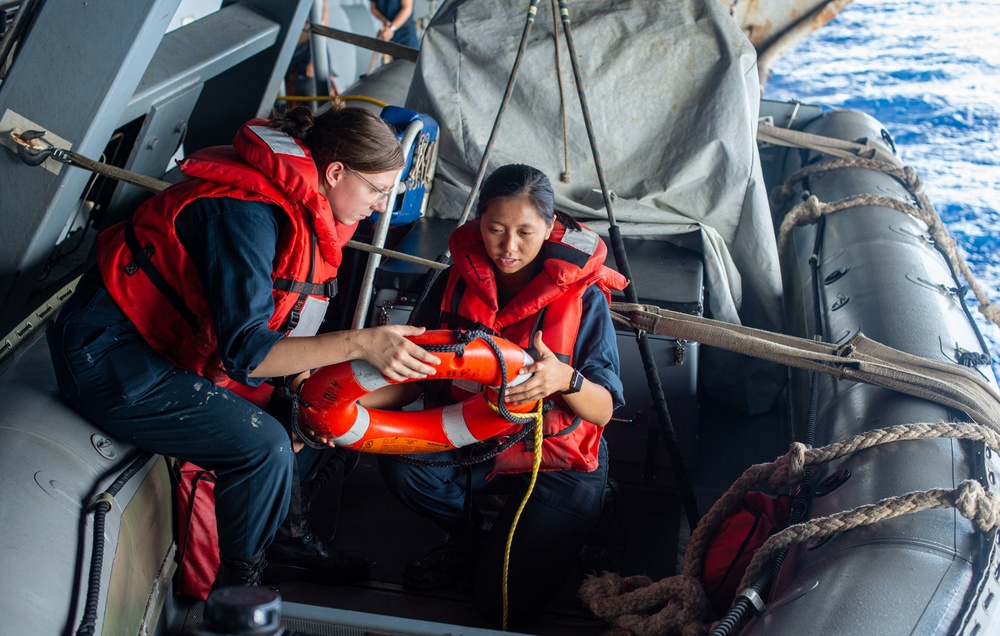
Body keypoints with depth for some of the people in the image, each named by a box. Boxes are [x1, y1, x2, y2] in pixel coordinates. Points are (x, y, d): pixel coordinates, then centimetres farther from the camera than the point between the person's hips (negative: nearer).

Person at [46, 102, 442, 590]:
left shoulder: (303, 206, 1)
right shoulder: (245, 213, -28)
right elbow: (244, 350, -33)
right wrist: (359, 343, -40)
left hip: (173, 340, 10)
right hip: (109, 354, -10)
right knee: (264, 445, -22)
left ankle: (280, 532, 24)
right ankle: (240, 582, 1)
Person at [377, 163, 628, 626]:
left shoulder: (581, 294, -17)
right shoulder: (458, 282, -7)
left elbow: (604, 409, -16)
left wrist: (565, 379, -39)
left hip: (558, 463, -3)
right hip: (475, 446, 4)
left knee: (500, 601, -16)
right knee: (400, 464, -27)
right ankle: (470, 539, 4)